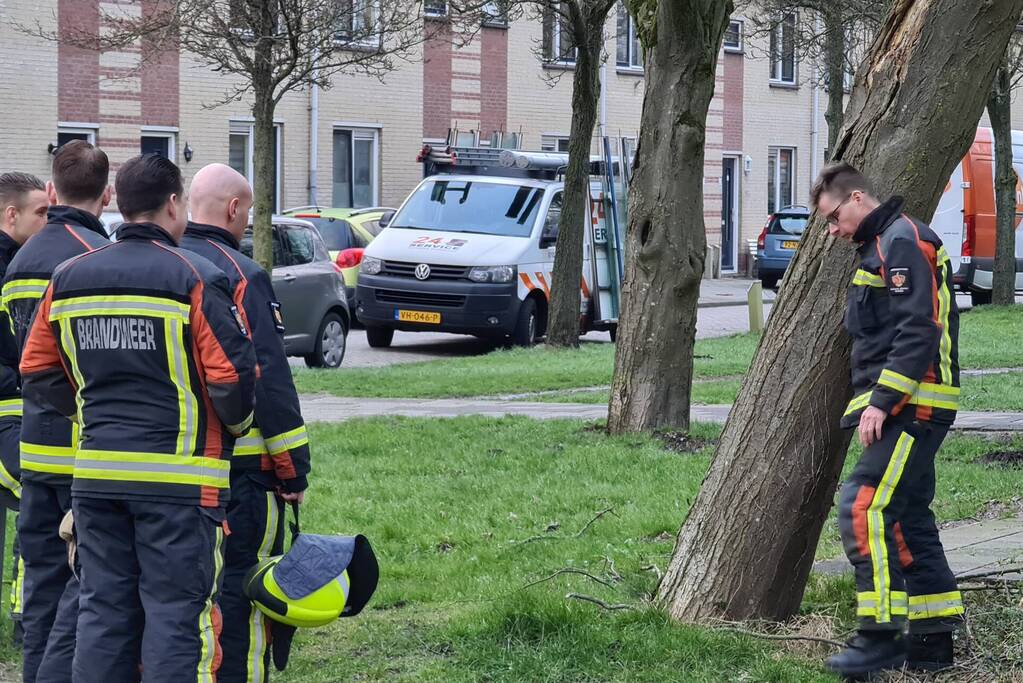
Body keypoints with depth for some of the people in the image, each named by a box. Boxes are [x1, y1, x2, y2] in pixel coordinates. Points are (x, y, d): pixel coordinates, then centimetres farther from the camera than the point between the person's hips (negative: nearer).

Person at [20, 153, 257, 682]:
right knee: (175, 613, 0)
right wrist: (236, 423, 7)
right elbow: (233, 376, -13)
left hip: (95, 474, 5)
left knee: (103, 609, 12)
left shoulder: (69, 278, 7)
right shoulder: (193, 278, -10)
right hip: (178, 479, -5)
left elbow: (37, 372, 11)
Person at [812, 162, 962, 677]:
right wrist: (875, 403, 18)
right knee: (907, 517, 12)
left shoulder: (903, 240, -11)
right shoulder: (879, 245, 22)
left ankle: (880, 636, -15)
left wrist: (881, 401, -22)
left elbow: (918, 330, -20)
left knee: (864, 509, -16)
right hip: (900, 409, 11)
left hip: (911, 405, -11)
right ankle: (934, 640, 17)